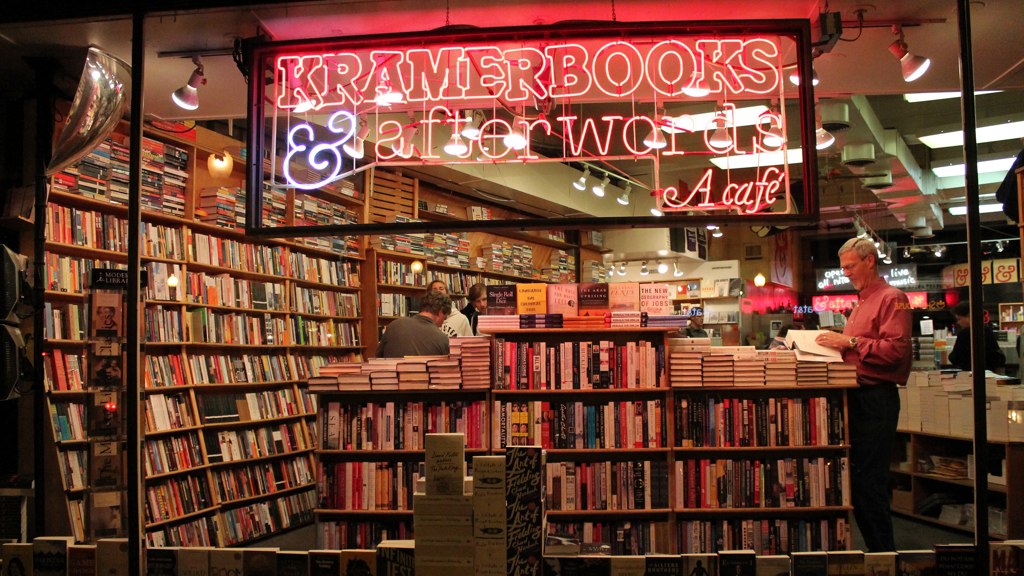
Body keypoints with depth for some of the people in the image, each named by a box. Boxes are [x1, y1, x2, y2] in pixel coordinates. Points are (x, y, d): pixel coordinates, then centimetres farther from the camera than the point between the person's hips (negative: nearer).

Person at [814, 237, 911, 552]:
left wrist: (850, 342, -18)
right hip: (856, 397, 10)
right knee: (855, 478, 11)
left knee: (870, 481, -7)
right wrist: (837, 343, 10)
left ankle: (884, 552, 4)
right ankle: (874, 547, 20)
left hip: (876, 399, -9)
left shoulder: (891, 298, -8)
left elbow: (896, 349, -20)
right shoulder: (861, 303, 21)